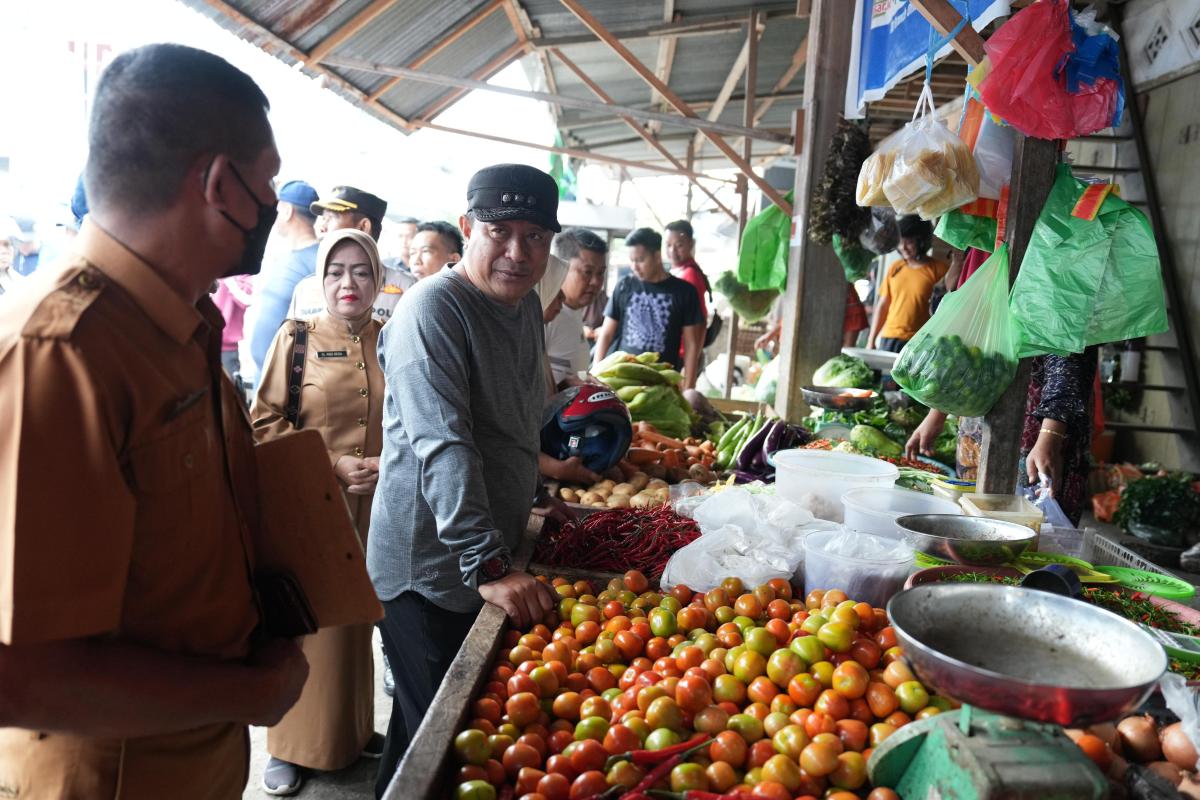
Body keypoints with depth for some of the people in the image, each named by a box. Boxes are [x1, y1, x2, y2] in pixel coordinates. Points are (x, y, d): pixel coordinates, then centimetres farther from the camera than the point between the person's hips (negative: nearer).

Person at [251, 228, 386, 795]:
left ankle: (354, 729, 30)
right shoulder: (296, 338, -1)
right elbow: (265, 422, -3)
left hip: (375, 509, 2)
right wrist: (331, 465, -11)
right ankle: (294, 744, 22)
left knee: (359, 618, 11)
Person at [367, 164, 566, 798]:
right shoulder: (434, 308, -19)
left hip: (494, 555, 9)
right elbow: (444, 448, -28)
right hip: (428, 572, -8)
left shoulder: (526, 304, 9)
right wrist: (489, 567, -32)